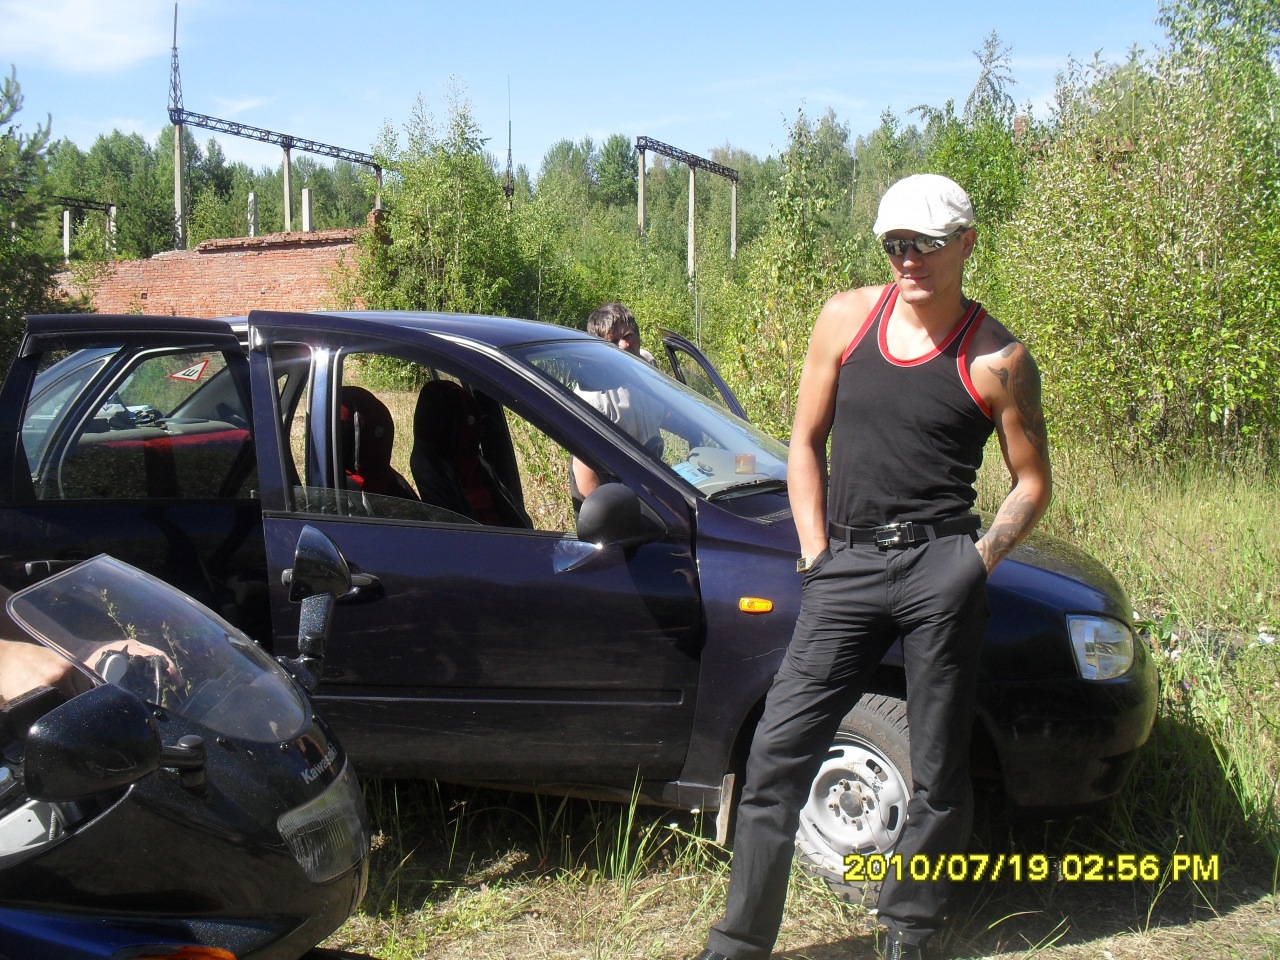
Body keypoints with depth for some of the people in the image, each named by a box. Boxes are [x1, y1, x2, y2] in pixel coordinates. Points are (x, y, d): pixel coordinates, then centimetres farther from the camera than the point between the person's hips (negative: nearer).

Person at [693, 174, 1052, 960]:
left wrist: (980, 561, -5)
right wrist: (815, 551, 6)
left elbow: (1033, 481, 8)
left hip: (939, 569, -2)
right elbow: (806, 441, 13)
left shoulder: (997, 360, 0)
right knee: (777, 754, 0)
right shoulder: (847, 318, 8)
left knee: (939, 774, 6)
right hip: (847, 567, 3)